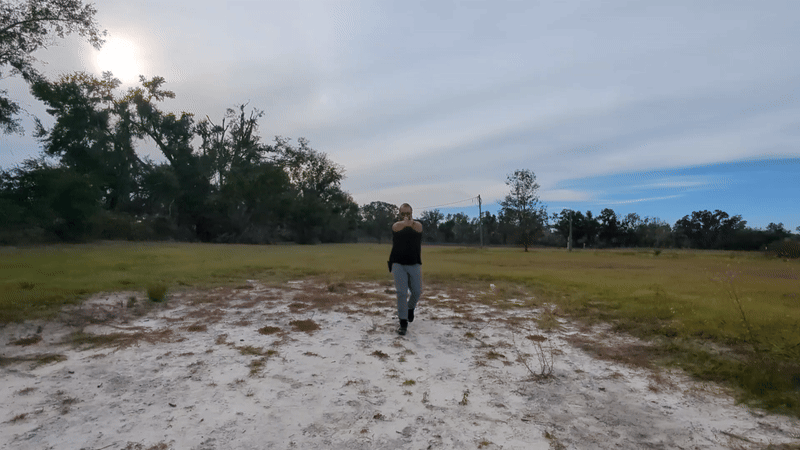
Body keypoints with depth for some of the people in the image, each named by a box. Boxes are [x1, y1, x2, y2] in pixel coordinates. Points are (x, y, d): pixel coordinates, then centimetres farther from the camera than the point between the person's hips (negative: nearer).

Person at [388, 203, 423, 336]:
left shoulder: (417, 225, 6)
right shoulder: (396, 226, 4)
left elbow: (417, 229, -19)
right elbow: (397, 228, -21)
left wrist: (410, 223, -41)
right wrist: (404, 223, -43)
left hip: (414, 265, 1)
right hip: (398, 264, -1)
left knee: (417, 292, 3)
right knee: (402, 293, -7)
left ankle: (410, 307, 36)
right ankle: (403, 323, -1)